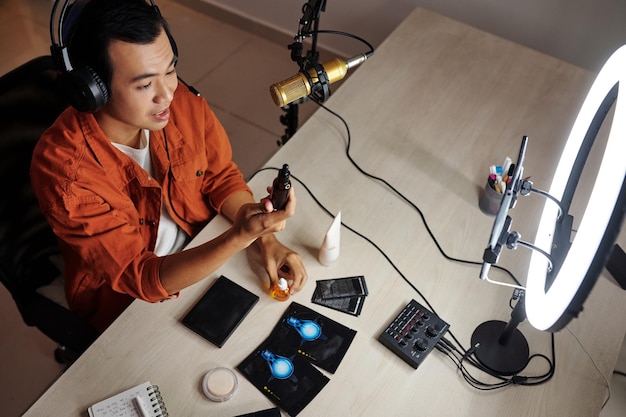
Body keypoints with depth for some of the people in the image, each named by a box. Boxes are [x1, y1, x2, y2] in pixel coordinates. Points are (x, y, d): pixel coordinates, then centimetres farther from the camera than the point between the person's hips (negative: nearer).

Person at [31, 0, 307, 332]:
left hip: (203, 254, 5)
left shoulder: (182, 103, -17)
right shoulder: (64, 169, -31)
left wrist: (266, 239, -18)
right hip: (129, 301, -4)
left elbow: (221, 176, -1)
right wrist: (240, 237, -44)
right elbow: (140, 278, -29)